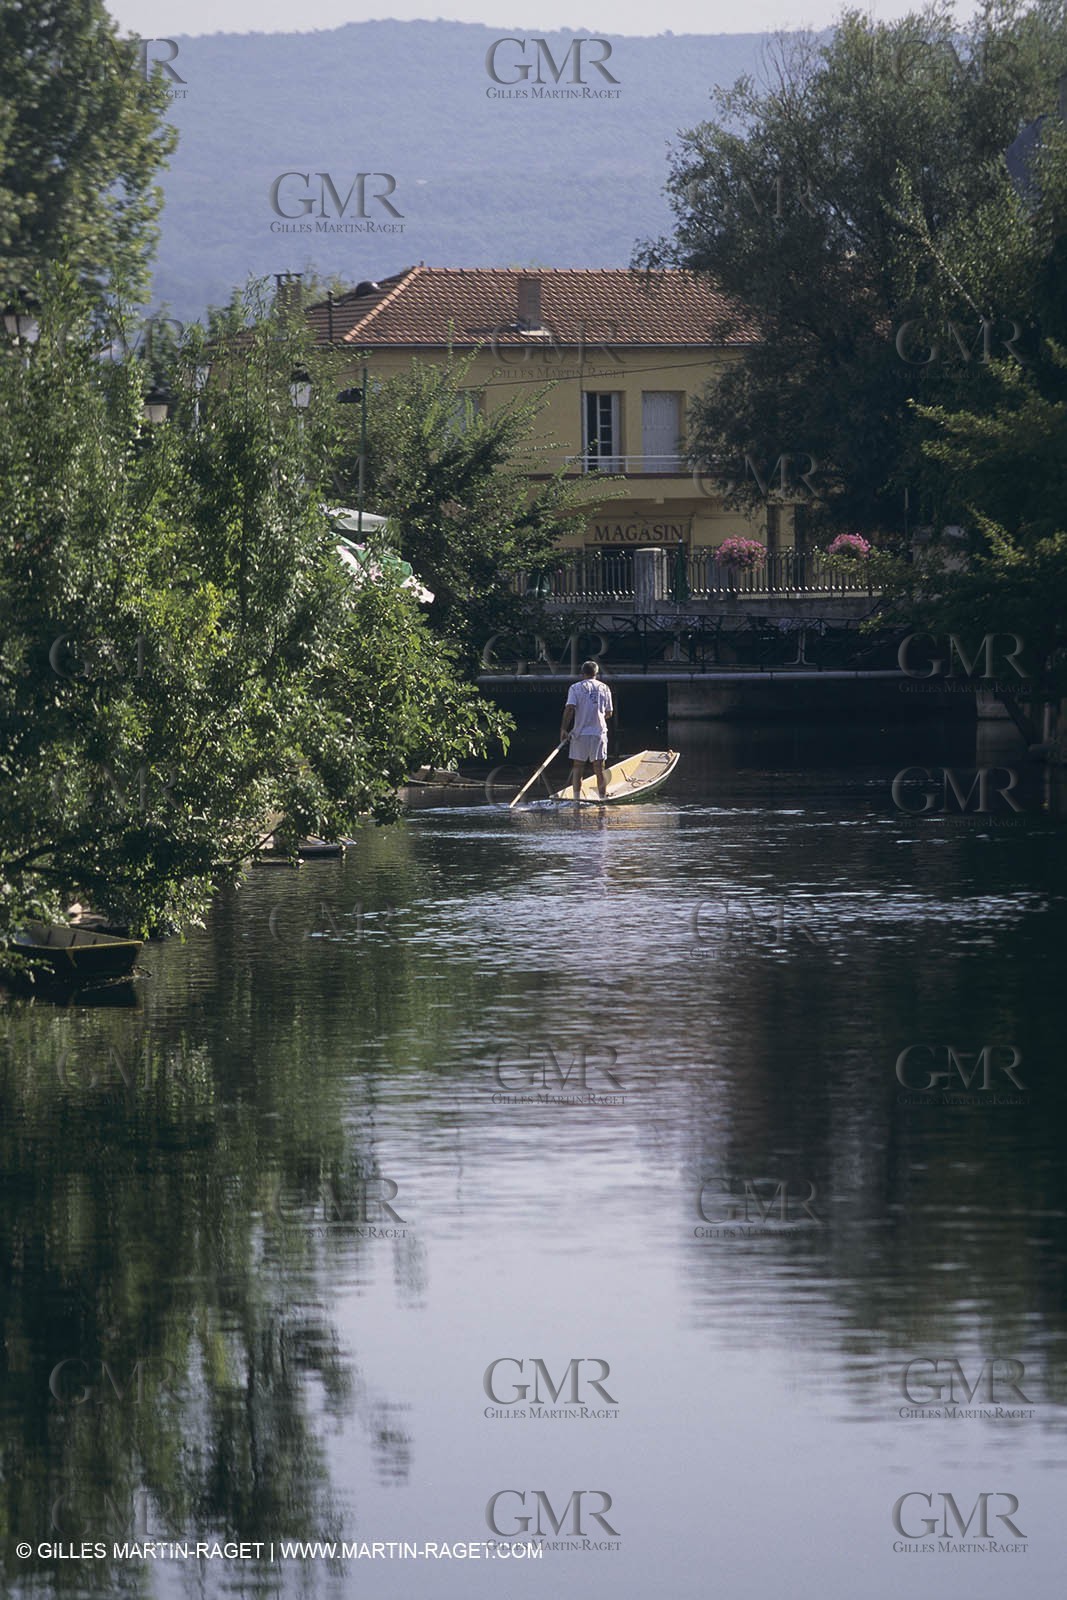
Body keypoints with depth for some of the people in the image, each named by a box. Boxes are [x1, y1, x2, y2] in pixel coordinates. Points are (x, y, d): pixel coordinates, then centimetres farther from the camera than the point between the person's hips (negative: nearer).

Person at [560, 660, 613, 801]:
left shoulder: (576, 688, -1)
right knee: (599, 768, 4)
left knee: (578, 766, 7)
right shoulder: (604, 688, 6)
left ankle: (576, 799, 5)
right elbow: (609, 713, 9)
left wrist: (564, 728, -7)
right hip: (599, 732, 1)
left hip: (580, 732, -1)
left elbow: (570, 708, -12)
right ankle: (602, 798, 3)